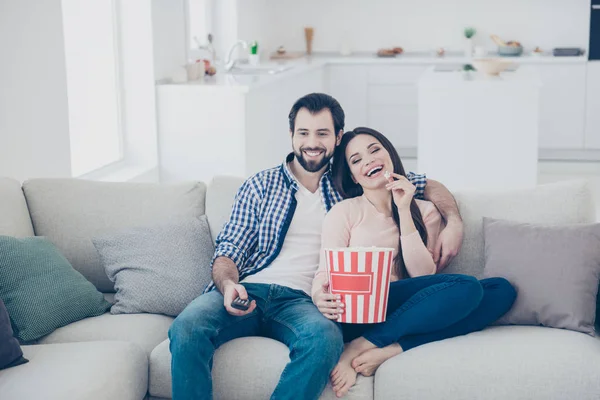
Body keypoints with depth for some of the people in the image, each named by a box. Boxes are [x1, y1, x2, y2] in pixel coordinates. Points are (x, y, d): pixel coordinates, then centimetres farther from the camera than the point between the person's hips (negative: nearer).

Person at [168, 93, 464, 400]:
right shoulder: (260, 186, 17)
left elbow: (427, 186, 25)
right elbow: (229, 250, 11)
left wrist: (454, 221, 4)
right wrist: (228, 284, -13)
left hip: (301, 300, 0)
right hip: (247, 291, 0)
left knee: (325, 337, -38)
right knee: (187, 326, -34)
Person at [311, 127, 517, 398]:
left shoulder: (425, 211, 14)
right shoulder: (344, 212, 6)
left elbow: (423, 275, 0)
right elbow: (325, 273, -2)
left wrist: (404, 211, -4)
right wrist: (320, 297, -26)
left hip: (407, 310, 5)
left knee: (501, 290, -15)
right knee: (466, 287, -24)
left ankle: (393, 349, -25)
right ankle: (357, 347, -28)